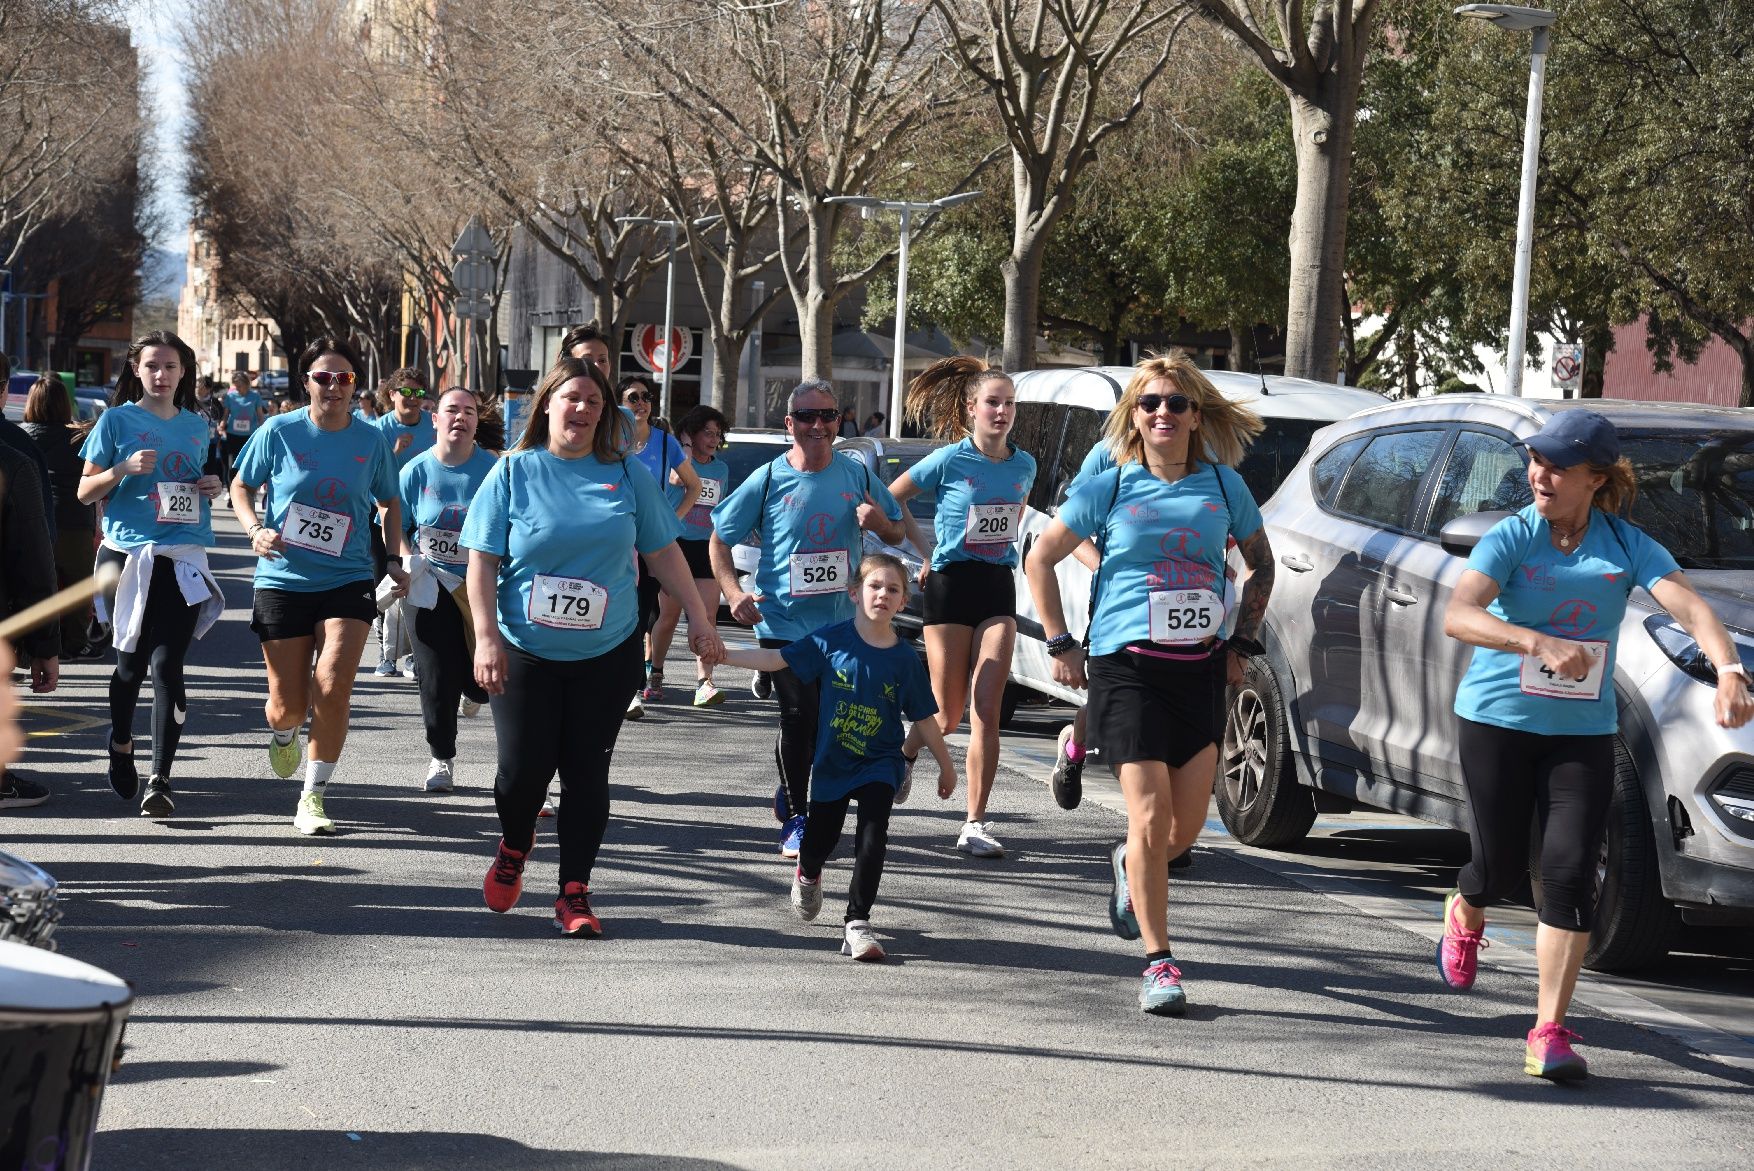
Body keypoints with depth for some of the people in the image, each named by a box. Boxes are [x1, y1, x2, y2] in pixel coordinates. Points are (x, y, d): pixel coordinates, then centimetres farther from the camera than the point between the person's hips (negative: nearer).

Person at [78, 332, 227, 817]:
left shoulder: (198, 426, 12)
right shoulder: (117, 420, 3)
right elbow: (85, 491, 2)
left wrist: (214, 486, 3)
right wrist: (125, 469, -15)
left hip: (183, 558, 1)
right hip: (127, 554, -1)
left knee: (167, 664, -10)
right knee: (131, 660, 10)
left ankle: (160, 781, -12)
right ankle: (121, 745, 37)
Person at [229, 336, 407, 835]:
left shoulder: (371, 439, 2)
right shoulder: (279, 431, -3)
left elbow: (390, 502, 18)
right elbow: (241, 486, 8)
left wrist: (394, 560, 7)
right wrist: (255, 530, -10)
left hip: (348, 582, 1)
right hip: (283, 581, -1)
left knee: (332, 688, -17)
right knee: (289, 705, 1)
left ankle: (312, 799, -1)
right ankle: (282, 732, 42)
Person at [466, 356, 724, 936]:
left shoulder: (627, 474, 4)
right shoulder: (513, 473, -1)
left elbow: (663, 553, 10)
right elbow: (482, 561, -2)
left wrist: (700, 621, 6)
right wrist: (486, 637, -11)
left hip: (606, 654, 1)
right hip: (526, 652, -1)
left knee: (587, 772, 2)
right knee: (523, 769, -5)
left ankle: (575, 893, 10)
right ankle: (514, 845, 28)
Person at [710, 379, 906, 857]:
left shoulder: (858, 476, 2)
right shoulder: (768, 481, -5)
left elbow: (897, 534, 14)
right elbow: (720, 540, 2)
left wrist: (880, 522, -11)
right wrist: (734, 593, -13)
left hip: (842, 624, 3)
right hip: (783, 623, -3)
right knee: (799, 718, -9)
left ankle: (791, 790, 36)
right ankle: (796, 816, 6)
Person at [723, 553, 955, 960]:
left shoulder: (904, 659, -8)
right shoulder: (831, 640, -10)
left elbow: (924, 720, 0)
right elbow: (777, 659, -6)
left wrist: (946, 768, 7)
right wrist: (724, 655, -14)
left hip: (878, 765, -1)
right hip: (831, 762, 1)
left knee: (873, 839, -18)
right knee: (819, 841, 14)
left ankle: (857, 923, -10)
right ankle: (808, 874, 51)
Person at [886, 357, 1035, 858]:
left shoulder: (1023, 465, 5)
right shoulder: (950, 460, -8)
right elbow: (891, 497, 2)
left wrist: (1007, 549, 12)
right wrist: (926, 550, 1)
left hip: (999, 587, 3)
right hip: (951, 585, -3)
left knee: (986, 712, -7)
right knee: (948, 716, 0)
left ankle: (975, 825, -6)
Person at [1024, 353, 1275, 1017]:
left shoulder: (1223, 486, 7)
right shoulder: (1110, 489, 1)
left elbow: (1261, 566, 21)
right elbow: (1040, 560, 8)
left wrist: (1242, 645, 12)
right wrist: (1061, 646, 3)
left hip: (1201, 669, 3)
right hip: (1125, 666, -3)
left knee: (1186, 827, 2)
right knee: (1151, 816, -12)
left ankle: (1131, 868, 37)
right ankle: (1158, 964, -3)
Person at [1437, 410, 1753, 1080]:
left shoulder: (1628, 546, -2)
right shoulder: (1511, 539, -10)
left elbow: (1687, 605, -16)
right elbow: (1458, 616, -25)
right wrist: (1540, 643, -41)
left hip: (1583, 730, 2)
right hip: (1498, 718, -1)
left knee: (1570, 873, -8)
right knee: (1501, 866, 6)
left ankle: (1549, 1034, -5)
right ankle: (1464, 919, 45)